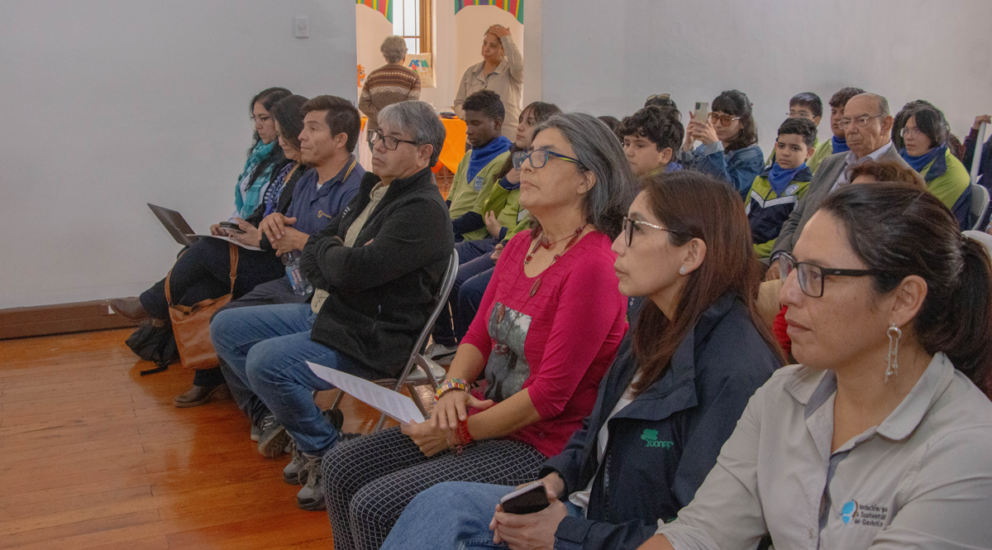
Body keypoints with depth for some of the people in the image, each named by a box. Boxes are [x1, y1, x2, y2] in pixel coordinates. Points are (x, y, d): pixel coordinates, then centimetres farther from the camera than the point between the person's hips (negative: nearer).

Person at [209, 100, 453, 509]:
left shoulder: (423, 210, -18)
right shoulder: (374, 189, 13)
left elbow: (354, 269, -28)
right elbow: (311, 251, 14)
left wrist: (326, 250, -6)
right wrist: (337, 254, -9)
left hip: (371, 339, -10)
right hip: (325, 313, 10)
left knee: (267, 361, -28)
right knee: (226, 328, 9)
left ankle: (327, 453, -6)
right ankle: (289, 414, 20)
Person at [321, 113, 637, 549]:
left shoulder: (594, 267, -21)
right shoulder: (521, 246, 7)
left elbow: (549, 395, -21)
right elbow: (478, 337, 12)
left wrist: (460, 432, -15)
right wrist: (453, 389, -8)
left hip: (540, 445, -8)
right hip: (487, 418, 9)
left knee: (374, 506, -17)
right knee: (341, 467, 4)